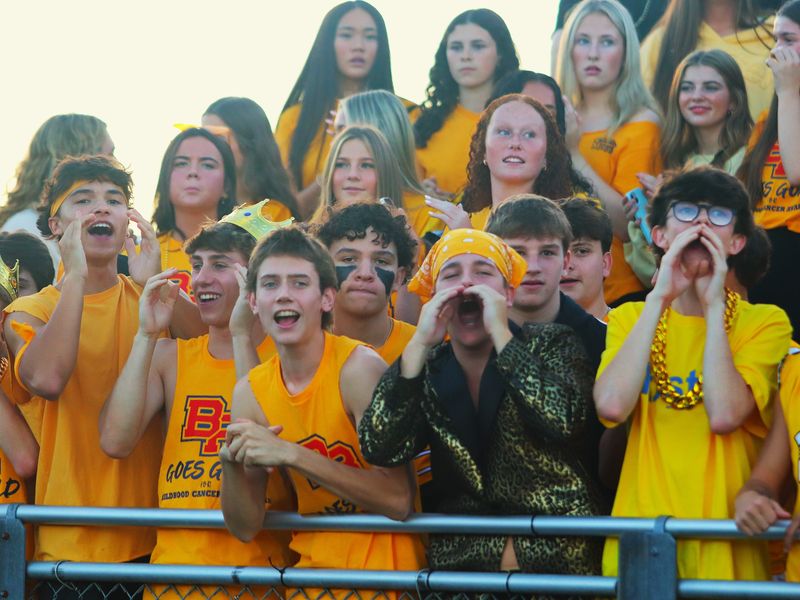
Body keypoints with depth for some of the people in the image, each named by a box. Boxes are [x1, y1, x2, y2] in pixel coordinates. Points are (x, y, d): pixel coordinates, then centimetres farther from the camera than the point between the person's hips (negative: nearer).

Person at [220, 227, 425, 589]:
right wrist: (231, 464, -16)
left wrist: (291, 454, -27)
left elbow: (398, 500, -22)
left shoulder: (359, 368, -14)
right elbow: (246, 527, 4)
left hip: (383, 567, -4)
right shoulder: (250, 392, 2)